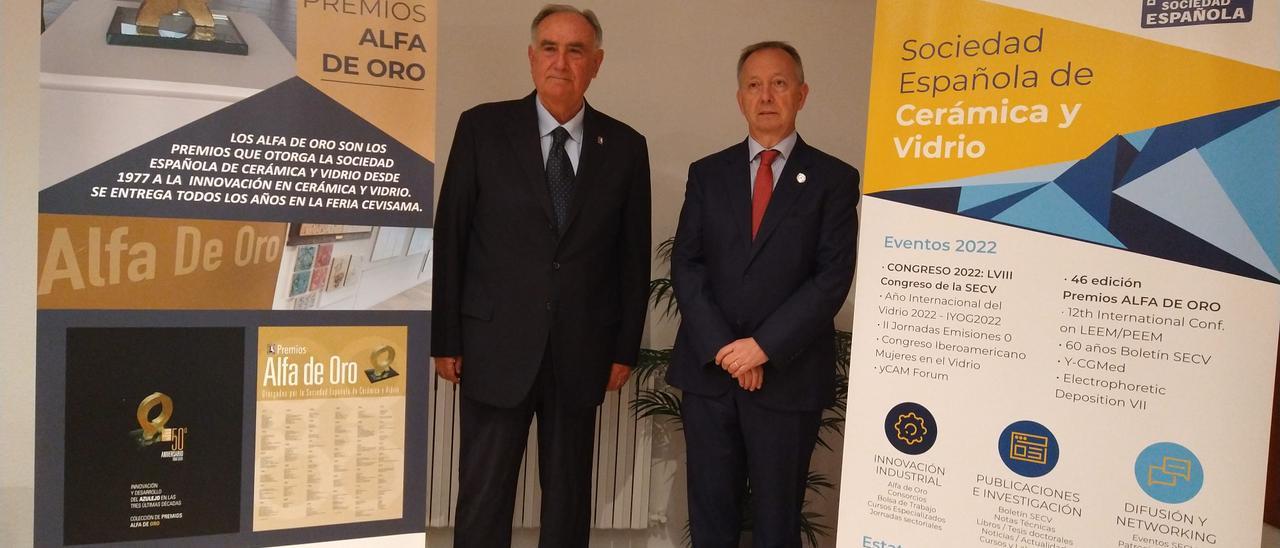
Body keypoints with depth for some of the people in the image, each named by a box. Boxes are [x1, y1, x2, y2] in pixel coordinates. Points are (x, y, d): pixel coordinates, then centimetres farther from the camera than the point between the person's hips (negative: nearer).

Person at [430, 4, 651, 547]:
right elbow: (449, 238, 0)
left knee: (569, 495, 13)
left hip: (581, 353, 2)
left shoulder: (625, 146, 4)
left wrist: (625, 348, 5)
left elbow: (634, 255, 7)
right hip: (496, 346, -1)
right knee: (483, 496, 5)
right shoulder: (482, 127, -1)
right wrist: (445, 339, -2)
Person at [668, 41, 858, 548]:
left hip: (788, 377, -2)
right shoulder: (707, 173, 8)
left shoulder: (834, 179, 0)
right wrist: (722, 346, -11)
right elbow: (685, 264, 1)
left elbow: (833, 277, -8)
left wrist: (764, 345, -15)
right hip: (708, 370, 3)